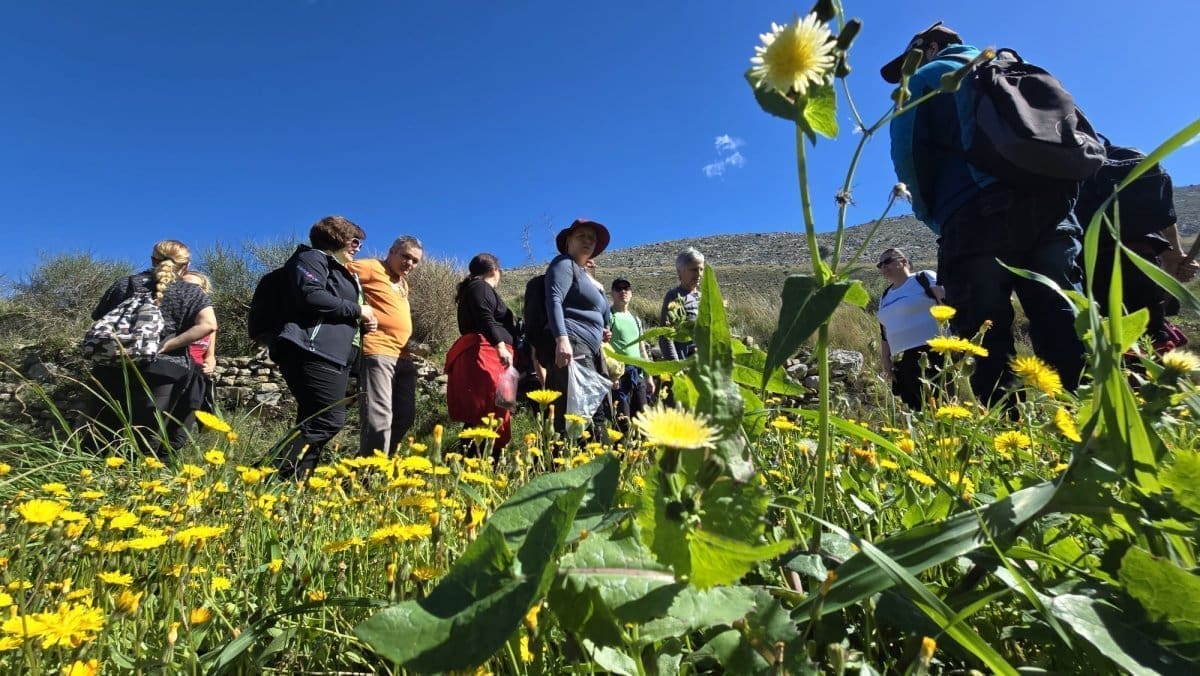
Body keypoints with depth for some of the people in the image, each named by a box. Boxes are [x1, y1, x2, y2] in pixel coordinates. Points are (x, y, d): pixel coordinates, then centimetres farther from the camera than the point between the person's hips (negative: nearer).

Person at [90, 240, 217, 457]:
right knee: (146, 447, 0)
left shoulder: (123, 284, 15)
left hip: (114, 370, 4)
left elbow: (97, 318, 23)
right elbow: (208, 325, -13)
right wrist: (165, 346, -10)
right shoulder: (190, 292, 4)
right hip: (164, 373, -4)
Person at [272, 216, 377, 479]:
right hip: (313, 353, -10)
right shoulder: (312, 258, 1)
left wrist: (363, 320, 12)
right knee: (330, 420, -19)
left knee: (313, 423, 5)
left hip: (334, 356, 10)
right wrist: (356, 310, -9)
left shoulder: (340, 271, 29)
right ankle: (273, 475, -17)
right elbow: (311, 296, -17)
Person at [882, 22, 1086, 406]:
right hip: (1050, 202, 6)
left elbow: (908, 154, 0)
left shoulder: (926, 78, 15)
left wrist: (935, 219, 10)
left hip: (981, 212, -6)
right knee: (1064, 327, 1)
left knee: (987, 342, -7)